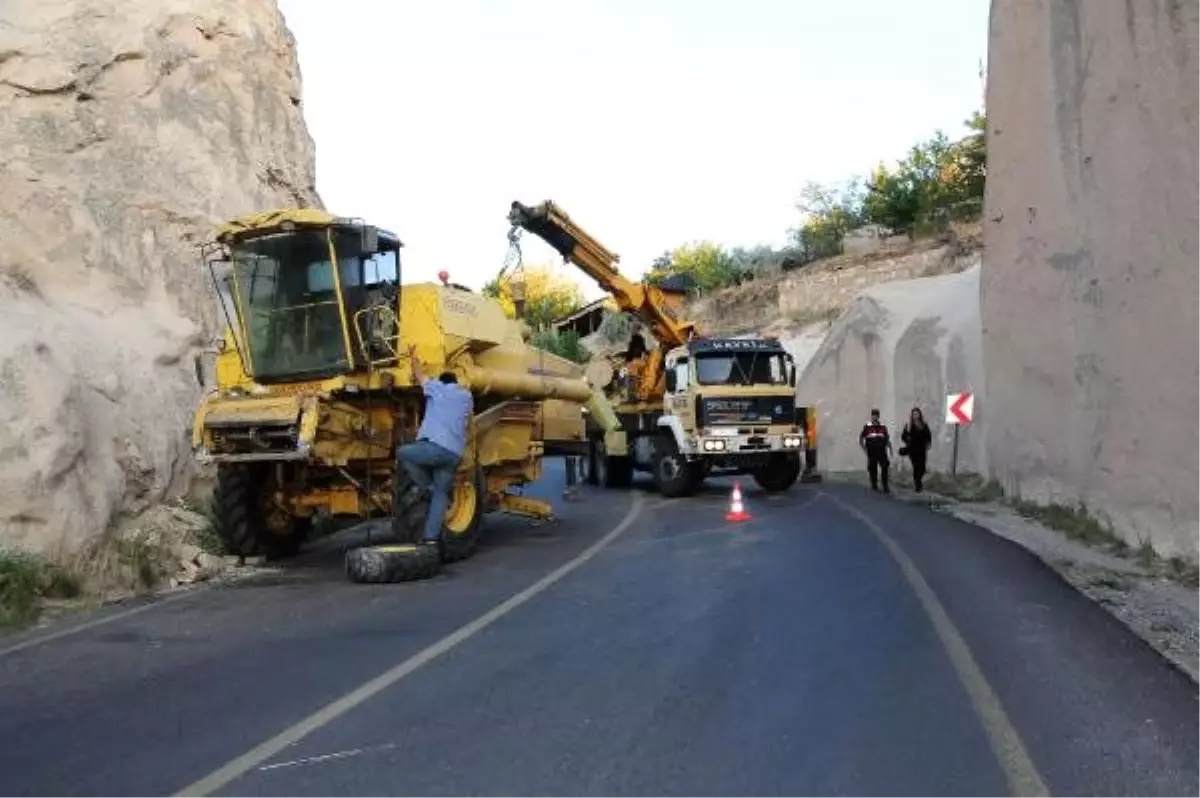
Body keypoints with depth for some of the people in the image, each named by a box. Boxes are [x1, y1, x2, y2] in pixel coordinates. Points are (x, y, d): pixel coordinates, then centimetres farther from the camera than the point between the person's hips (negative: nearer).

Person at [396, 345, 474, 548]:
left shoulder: (438, 388, 10)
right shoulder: (467, 397, 23)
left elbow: (419, 375, 25)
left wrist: (413, 357, 44)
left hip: (434, 447, -5)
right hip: (454, 454, 5)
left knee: (402, 454, 16)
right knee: (441, 493, 9)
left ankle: (429, 488, 9)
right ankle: (431, 536, 0)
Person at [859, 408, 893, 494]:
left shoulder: (883, 427, 5)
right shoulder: (867, 427, 1)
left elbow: (887, 439, 11)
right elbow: (861, 439, 8)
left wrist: (890, 448, 0)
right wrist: (865, 449, 3)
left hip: (882, 453, 1)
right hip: (871, 454, 0)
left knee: (884, 469, -9)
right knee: (873, 470, 5)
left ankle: (885, 487, -4)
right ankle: (874, 486, 20)